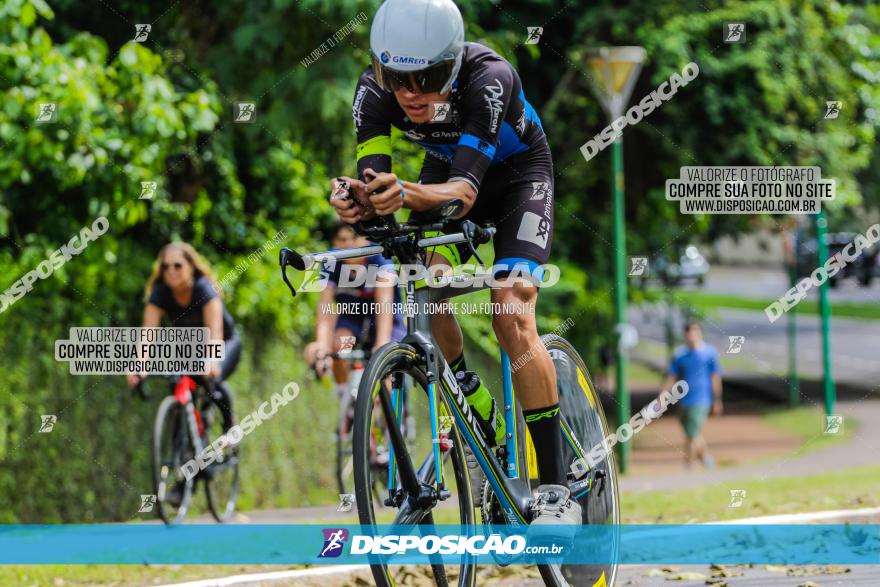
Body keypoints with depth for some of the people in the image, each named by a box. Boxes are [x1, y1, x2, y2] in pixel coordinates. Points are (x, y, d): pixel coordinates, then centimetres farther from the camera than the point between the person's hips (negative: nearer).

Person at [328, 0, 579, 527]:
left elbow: (465, 189, -47)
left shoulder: (488, 79, -39)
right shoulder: (375, 90, -28)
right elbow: (374, 179, -34)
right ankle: (485, 423, 6)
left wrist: (408, 195, -67)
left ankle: (556, 489, -18)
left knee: (511, 312, -21)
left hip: (518, 173, -4)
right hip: (445, 168, 4)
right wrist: (360, 202, -58)